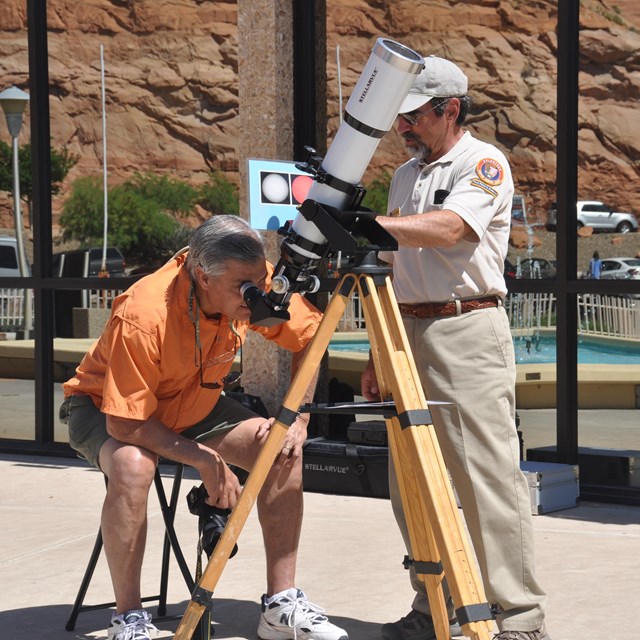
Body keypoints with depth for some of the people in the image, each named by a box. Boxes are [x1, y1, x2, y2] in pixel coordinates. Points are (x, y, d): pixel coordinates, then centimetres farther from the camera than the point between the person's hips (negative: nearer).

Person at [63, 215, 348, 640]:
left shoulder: (256, 284, -22)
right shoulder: (143, 316, -37)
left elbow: (308, 338, -5)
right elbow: (126, 424, -33)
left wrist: (298, 420, -15)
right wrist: (205, 460, -31)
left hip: (195, 405, 5)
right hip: (107, 407, -5)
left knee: (283, 451, -16)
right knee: (132, 467, -38)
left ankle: (282, 605, -6)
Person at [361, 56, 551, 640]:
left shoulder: (485, 164, -4)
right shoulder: (405, 176, 19)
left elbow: (449, 229, -23)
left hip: (469, 333, -8)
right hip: (408, 333, 8)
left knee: (488, 477, -10)